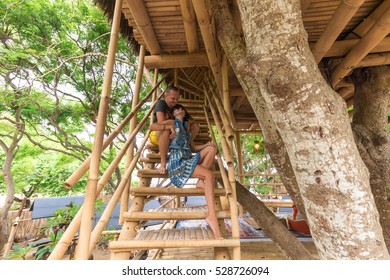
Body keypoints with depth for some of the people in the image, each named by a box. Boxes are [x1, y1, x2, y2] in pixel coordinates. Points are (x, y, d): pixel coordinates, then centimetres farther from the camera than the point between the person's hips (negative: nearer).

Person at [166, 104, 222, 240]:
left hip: (188, 158, 8)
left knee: (212, 148, -4)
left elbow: (192, 148, 21)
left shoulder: (186, 127, 27)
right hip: (177, 160, -7)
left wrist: (206, 144, 6)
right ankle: (211, 215, -30)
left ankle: (201, 181, -17)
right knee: (209, 175, -24)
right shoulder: (172, 123, 7)